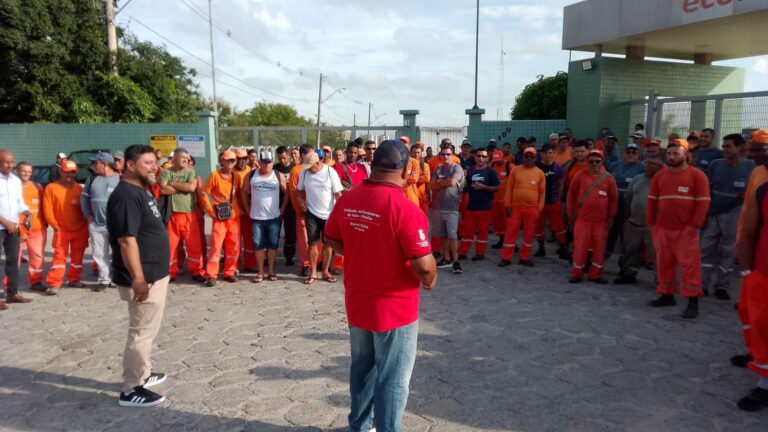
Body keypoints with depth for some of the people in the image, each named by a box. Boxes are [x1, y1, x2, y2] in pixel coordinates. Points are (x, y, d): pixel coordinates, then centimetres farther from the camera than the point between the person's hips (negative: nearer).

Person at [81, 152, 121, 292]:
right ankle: (104, 279, 21)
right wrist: (88, 215, 5)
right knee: (99, 254, 10)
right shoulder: (92, 179, 8)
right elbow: (84, 196, 14)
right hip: (96, 224, 5)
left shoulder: (121, 179, -7)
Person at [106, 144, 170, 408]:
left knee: (148, 330, 21)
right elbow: (127, 240, -26)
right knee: (141, 332, -2)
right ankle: (131, 390, 9)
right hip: (144, 279, -11)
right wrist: (138, 279, -27)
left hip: (155, 274, 11)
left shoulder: (141, 191, 13)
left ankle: (142, 374, 35)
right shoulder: (127, 196, -20)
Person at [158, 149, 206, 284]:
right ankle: (170, 272, 19)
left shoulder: (191, 171, 6)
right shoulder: (166, 172, 4)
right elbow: (163, 190, -12)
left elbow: (192, 187, -12)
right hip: (172, 214, 0)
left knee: (194, 245, 2)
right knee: (170, 244, 6)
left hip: (190, 214, 0)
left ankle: (197, 271, 14)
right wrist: (183, 187, -8)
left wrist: (174, 184, -6)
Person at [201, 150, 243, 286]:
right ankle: (211, 275, -1)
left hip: (235, 216, 4)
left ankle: (229, 273, 19)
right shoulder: (214, 175, -6)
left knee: (234, 247, 7)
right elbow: (204, 194, -6)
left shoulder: (236, 176, 6)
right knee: (216, 246, -7)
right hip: (219, 217, -4)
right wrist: (211, 211, -8)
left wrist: (239, 208, 5)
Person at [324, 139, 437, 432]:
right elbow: (424, 265, -23)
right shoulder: (405, 208, -25)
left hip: (357, 303, 7)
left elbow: (331, 239, 11)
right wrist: (430, 281, -2)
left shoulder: (347, 200, -5)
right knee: (392, 379, 10)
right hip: (395, 307, -6)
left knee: (362, 368, 24)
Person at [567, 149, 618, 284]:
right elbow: (571, 193, 5)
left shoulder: (608, 177, 2)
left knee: (599, 247, 6)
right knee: (580, 246, 0)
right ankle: (577, 274, 10)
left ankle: (596, 274, 18)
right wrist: (571, 212, 4)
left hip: (601, 220, 1)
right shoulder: (581, 175, -1)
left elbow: (614, 198, 6)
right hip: (582, 218, -1)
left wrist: (611, 216, 3)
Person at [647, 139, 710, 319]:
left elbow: (703, 202, -8)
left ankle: (693, 302, -2)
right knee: (664, 263, 11)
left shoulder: (697, 175, -4)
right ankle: (667, 295, 23)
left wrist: (695, 225, -12)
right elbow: (652, 200, 13)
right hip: (662, 229, 5)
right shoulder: (660, 176, 10)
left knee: (690, 265, -5)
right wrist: (651, 223, 6)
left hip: (686, 230, -5)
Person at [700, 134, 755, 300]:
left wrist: (746, 196, -16)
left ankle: (722, 286, 15)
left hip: (733, 215, -1)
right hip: (712, 214, 1)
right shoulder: (716, 164, 0)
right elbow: (706, 190, 3)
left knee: (728, 252, 6)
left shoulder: (750, 166, -4)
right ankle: (702, 285, 10)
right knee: (706, 249, 3)